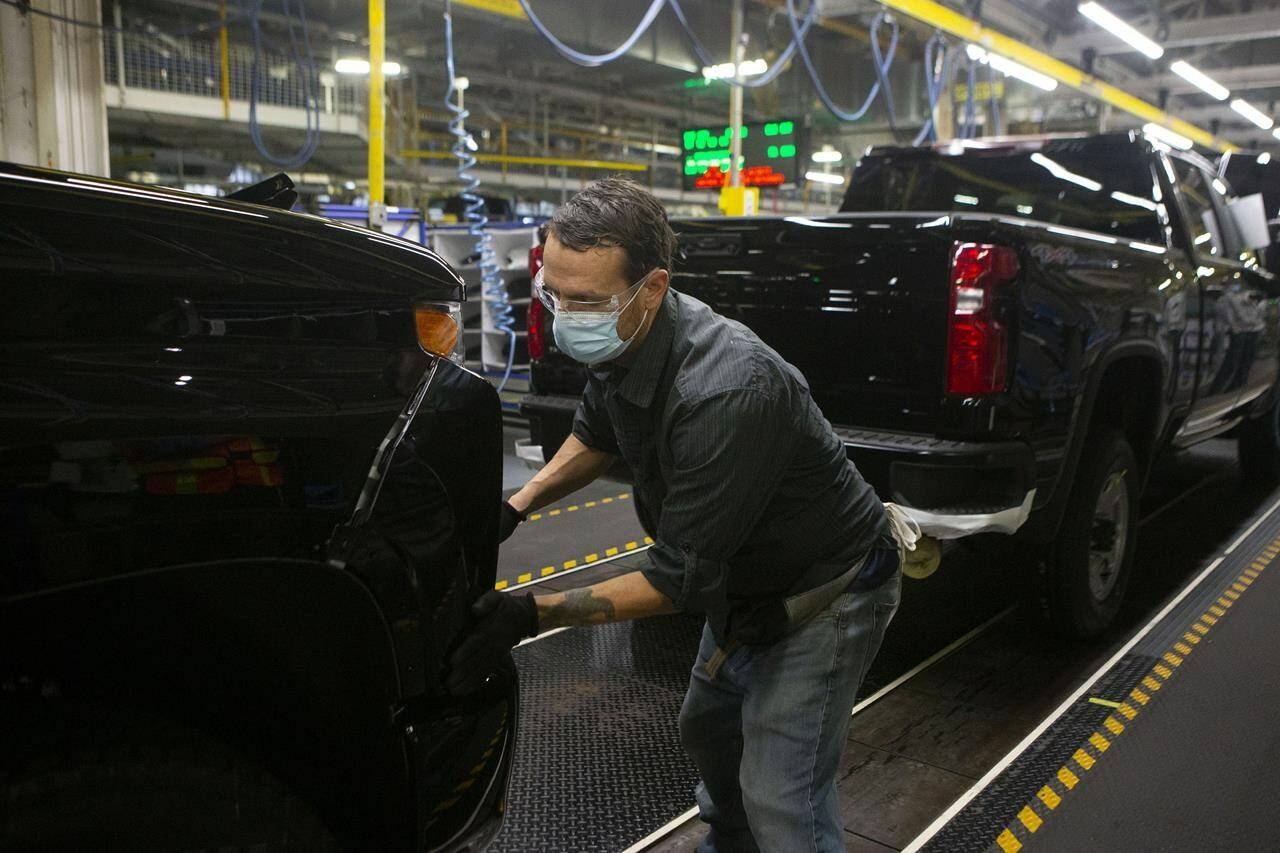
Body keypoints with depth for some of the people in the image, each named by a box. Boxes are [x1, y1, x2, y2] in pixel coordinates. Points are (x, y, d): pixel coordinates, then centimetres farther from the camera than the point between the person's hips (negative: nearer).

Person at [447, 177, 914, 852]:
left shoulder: (725, 392, -39)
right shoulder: (619, 341, -12)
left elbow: (679, 581, -30)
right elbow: (596, 436, 11)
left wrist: (534, 615, -29)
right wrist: (516, 506, -2)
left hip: (827, 595, -8)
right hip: (747, 583, 9)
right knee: (707, 726, 25)